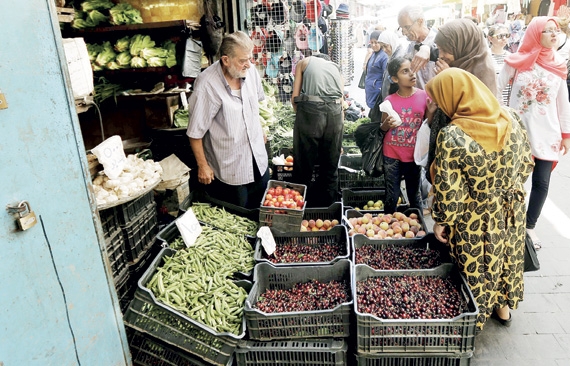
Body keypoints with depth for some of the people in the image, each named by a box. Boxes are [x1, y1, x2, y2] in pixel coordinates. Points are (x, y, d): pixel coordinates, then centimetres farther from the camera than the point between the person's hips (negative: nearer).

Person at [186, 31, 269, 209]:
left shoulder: (250, 71, -9)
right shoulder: (207, 85, -27)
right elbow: (195, 132, -18)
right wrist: (202, 166, -11)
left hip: (258, 156, 6)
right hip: (230, 167, -6)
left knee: (261, 206, 24)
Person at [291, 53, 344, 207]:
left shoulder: (304, 62, 20)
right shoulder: (336, 67, 28)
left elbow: (295, 97, 9)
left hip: (310, 111, -3)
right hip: (335, 113, 3)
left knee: (304, 165, 10)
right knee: (331, 166, 16)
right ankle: (327, 207, 26)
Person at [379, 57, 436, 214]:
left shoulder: (424, 96, -6)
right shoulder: (389, 100, -6)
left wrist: (431, 113, -17)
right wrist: (387, 124, -15)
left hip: (413, 155, 0)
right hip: (392, 155, 0)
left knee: (414, 195, 13)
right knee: (391, 197, 6)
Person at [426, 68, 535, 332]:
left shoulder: (452, 137, -29)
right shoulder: (510, 118, -11)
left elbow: (449, 191, -23)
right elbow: (526, 165, 1)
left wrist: (440, 221, -8)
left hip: (474, 220, -5)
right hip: (511, 211, 5)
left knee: (474, 266, 18)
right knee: (506, 256, 28)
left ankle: (474, 318, 40)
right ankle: (503, 306, 51)